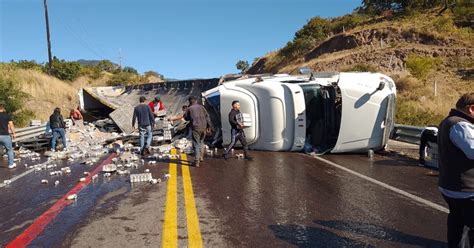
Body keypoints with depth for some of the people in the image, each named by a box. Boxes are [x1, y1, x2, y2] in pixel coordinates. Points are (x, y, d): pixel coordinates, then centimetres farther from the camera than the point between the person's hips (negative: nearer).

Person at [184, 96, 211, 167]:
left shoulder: (189, 108, 3)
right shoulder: (201, 107, 10)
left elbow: (186, 118, 14)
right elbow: (207, 116, 6)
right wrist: (209, 126, 9)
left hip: (195, 127, -3)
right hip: (203, 127, 3)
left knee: (196, 144, 0)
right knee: (201, 141, 23)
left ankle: (197, 161, -4)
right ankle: (201, 156, 24)